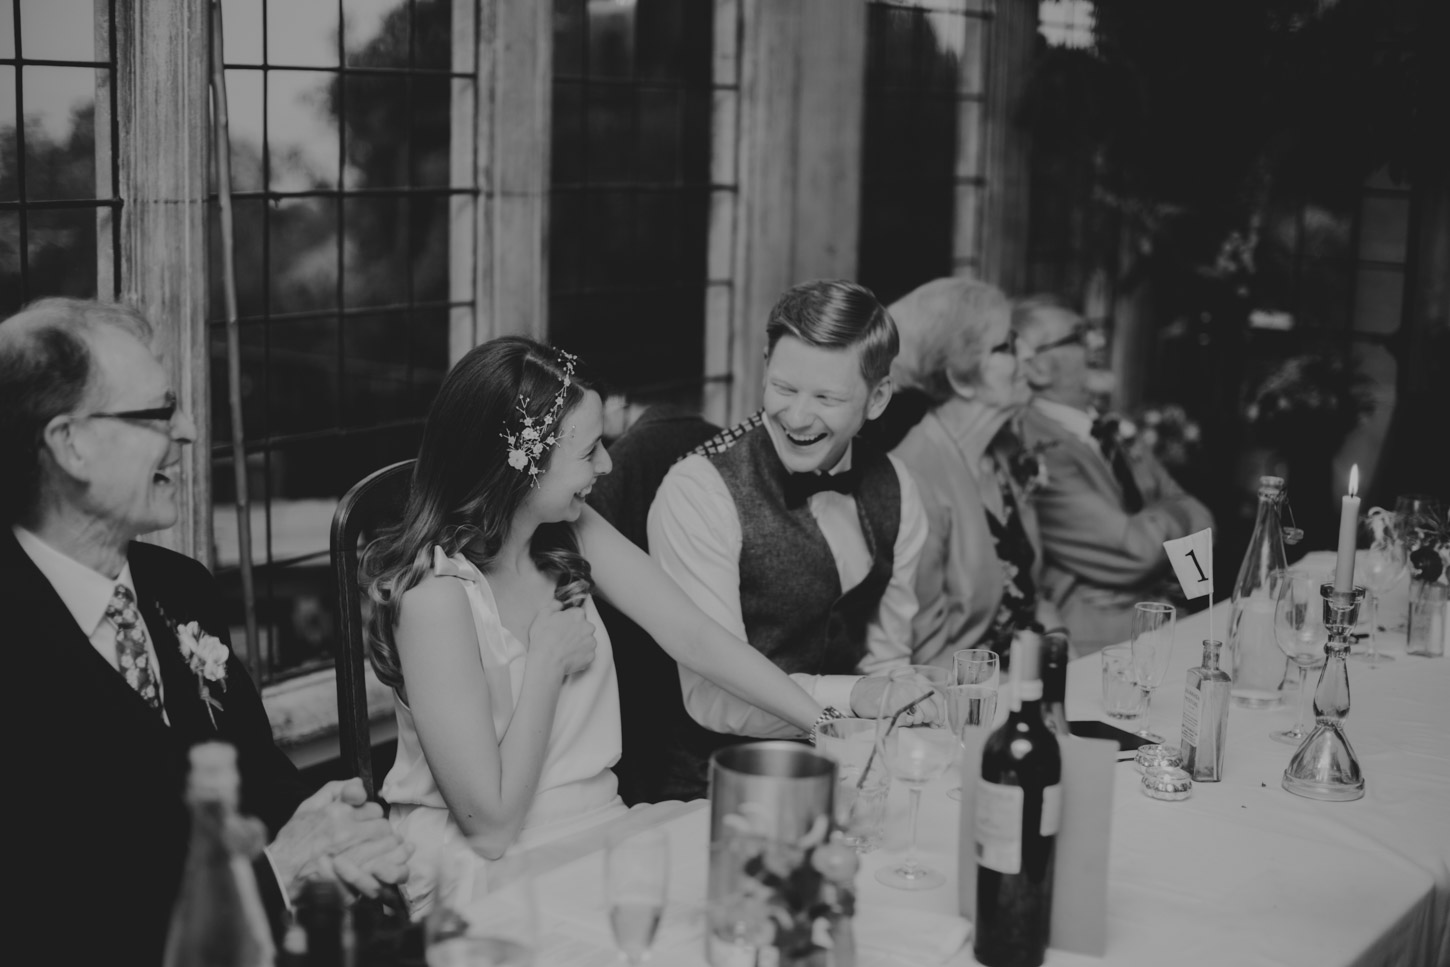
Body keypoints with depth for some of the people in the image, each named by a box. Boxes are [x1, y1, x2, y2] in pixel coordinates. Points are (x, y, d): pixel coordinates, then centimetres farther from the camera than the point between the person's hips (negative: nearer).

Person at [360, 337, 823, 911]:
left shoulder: (570, 533, 1)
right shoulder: (437, 592, -21)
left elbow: (694, 638, 0)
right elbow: (490, 826, -19)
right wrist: (550, 660, -13)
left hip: (600, 833, 7)